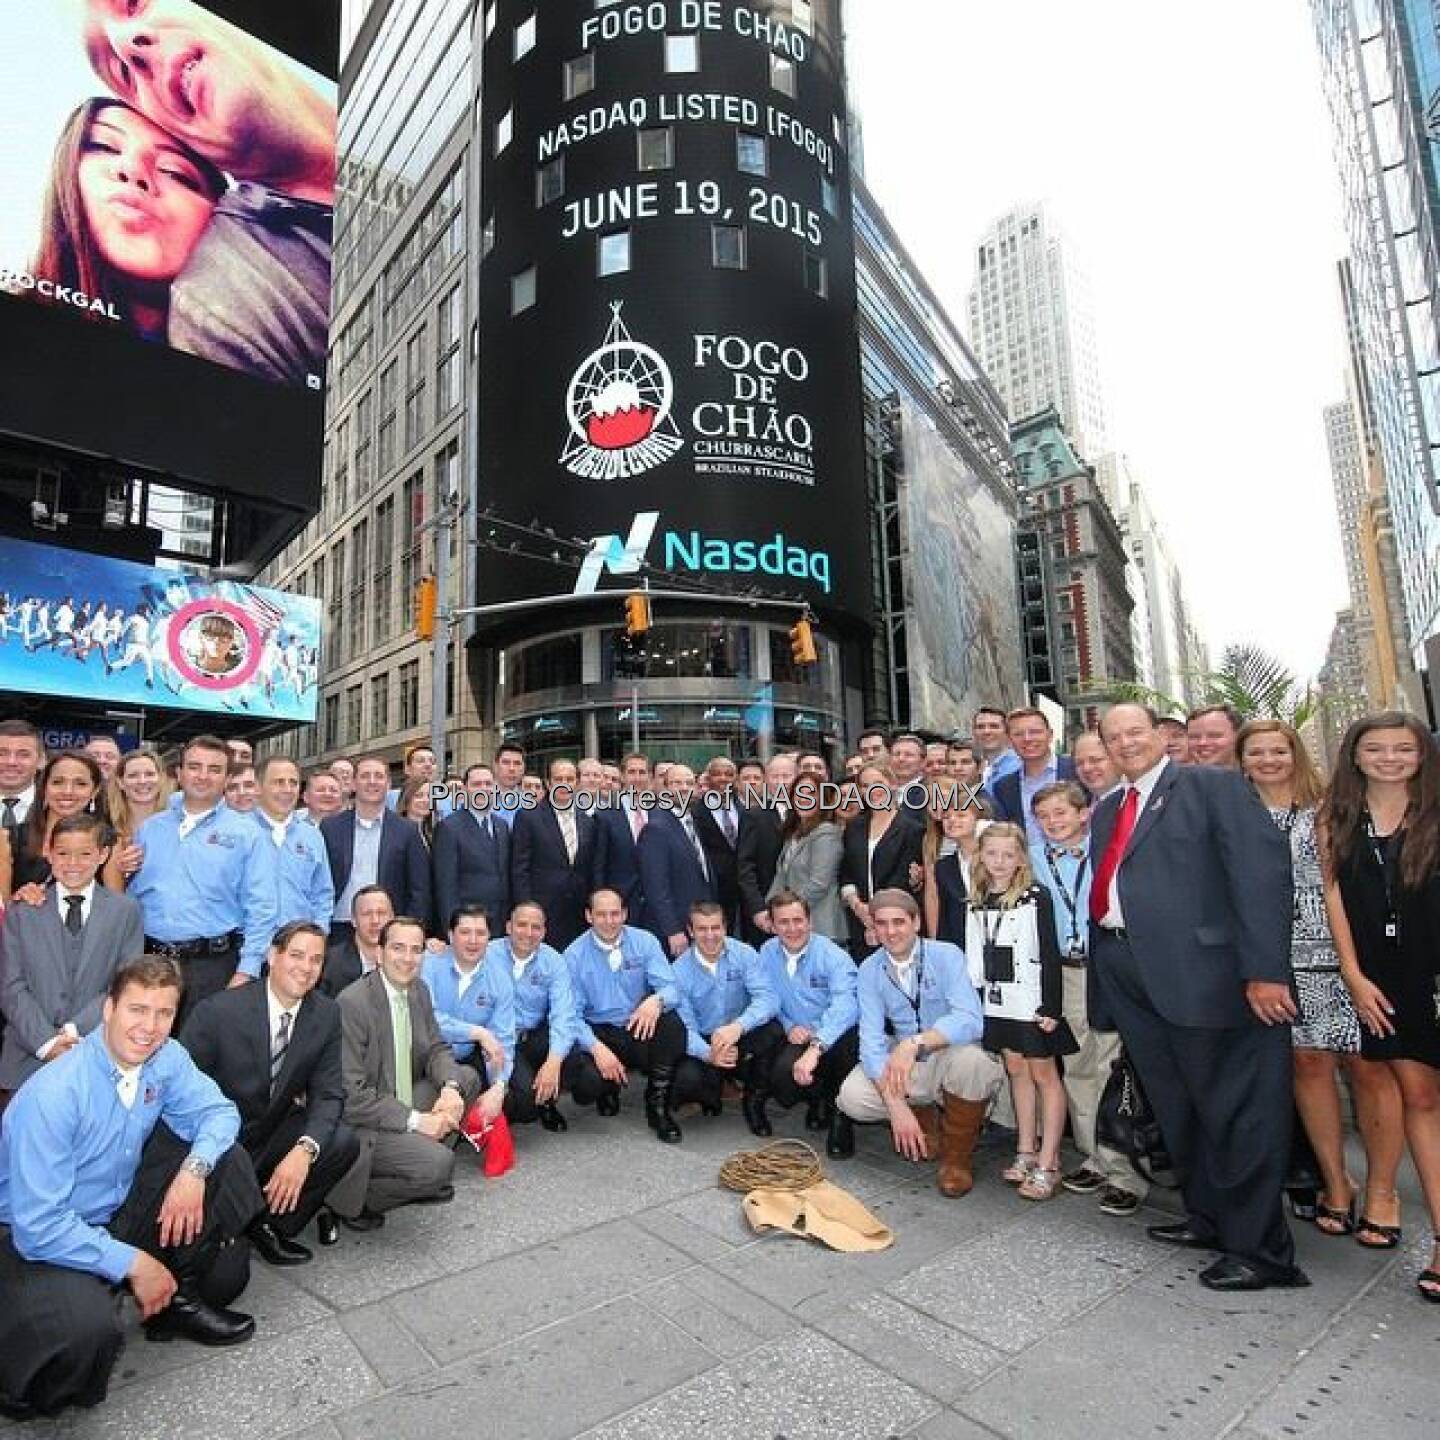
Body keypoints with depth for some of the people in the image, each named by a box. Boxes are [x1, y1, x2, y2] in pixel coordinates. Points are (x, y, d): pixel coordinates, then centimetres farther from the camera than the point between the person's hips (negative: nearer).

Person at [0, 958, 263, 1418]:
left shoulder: (165, 1058, -12)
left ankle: (178, 1303, 8)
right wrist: (133, 1263, -22)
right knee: (87, 1330, -33)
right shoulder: (52, 1095, -29)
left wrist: (194, 1169, -24)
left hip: (120, 1213, 6)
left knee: (226, 1159, -8)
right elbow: (38, 1227, -27)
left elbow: (218, 1111, -3)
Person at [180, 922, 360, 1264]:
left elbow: (328, 1093, -8)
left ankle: (268, 1222, 1)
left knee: (344, 1143, -20)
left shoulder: (326, 1014, -8)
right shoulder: (217, 1010, -20)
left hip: (273, 1138, 4)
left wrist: (305, 1150, -28)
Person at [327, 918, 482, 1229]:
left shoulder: (419, 991, 3)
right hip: (359, 1125, -8)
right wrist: (415, 1120, -22)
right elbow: (351, 1094, -23)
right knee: (438, 1163, -24)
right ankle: (352, 1199, 0)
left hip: (403, 1103, 8)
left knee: (467, 1077, 2)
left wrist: (450, 1087, -14)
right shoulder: (351, 1003, -22)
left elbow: (436, 1049, 8)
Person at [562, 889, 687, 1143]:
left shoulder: (645, 942, -3)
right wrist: (597, 1048, -24)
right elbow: (572, 1013, -7)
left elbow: (670, 988, -11)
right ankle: (609, 1088, 12)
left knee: (672, 1022, -31)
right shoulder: (575, 955, -4)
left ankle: (658, 1107, -9)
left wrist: (657, 1000, -36)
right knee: (586, 1082, -31)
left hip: (640, 1029, 1)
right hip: (596, 1033, -1)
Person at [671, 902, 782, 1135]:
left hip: (743, 1039, 1)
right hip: (703, 1045, 0)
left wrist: (738, 1027, -42)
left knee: (773, 1032, -30)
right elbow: (685, 1027, -14)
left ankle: (754, 1100, -2)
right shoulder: (680, 971, -9)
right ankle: (715, 1090, 9)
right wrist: (709, 1054, -35)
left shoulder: (743, 954, -10)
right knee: (686, 1080, -31)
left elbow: (767, 998, -23)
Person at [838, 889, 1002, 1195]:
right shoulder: (870, 971, -5)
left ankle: (957, 1158, -9)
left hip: (951, 1055, -3)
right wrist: (896, 1105, -26)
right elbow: (871, 1040, -13)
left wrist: (915, 1042, -43)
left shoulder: (946, 956, -15)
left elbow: (970, 1020, -29)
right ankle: (927, 1120, 10)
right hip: (906, 1065, 3)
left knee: (969, 1058, -36)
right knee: (852, 1096, -20)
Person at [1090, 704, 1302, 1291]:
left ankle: (1260, 1247, 18)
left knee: (1234, 1110, 3)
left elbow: (1263, 868, -12)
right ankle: (1209, 1217, 33)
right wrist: (1102, 967, 10)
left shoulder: (1212, 784, -3)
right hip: (1125, 974, 7)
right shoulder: (1106, 810, 19)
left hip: (1199, 971, -7)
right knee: (1175, 1108, 17)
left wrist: (1264, 969, -19)